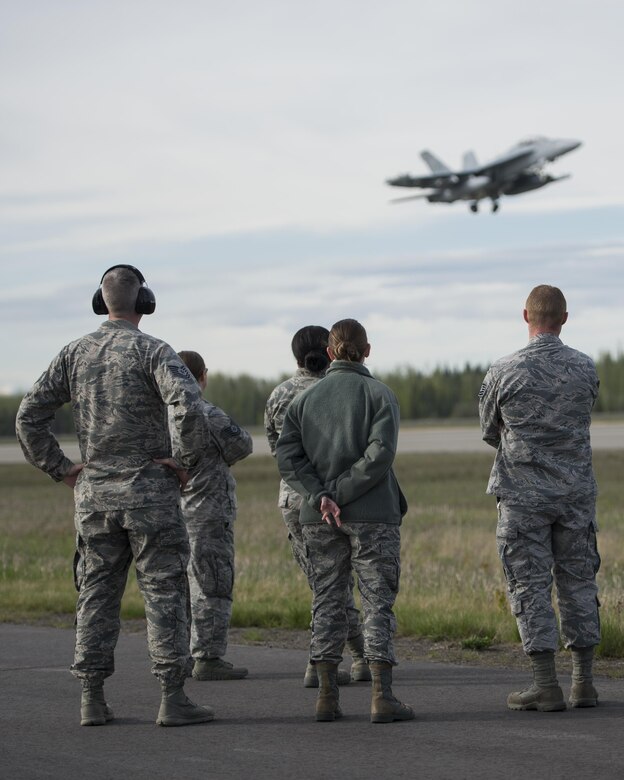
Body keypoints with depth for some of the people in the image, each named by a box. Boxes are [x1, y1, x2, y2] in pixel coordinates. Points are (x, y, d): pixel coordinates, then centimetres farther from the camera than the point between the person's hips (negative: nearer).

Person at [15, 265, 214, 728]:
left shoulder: (74, 354, 5)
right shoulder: (153, 351, -10)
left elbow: (29, 418, 4)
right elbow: (189, 408, -26)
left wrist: (60, 469, 10)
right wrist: (188, 462, -12)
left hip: (93, 495, 5)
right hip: (150, 493, -4)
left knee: (97, 594, 9)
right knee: (164, 592, -1)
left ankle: (92, 702, 8)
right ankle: (173, 699, -4)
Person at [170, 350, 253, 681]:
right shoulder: (207, 414, -16)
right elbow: (242, 445, -8)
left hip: (174, 512, 8)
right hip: (207, 509, -7)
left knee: (181, 586, 13)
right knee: (213, 587, -3)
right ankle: (208, 658, -4)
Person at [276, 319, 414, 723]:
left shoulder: (305, 398, 8)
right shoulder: (380, 394, -3)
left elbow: (288, 456, -2)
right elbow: (379, 454, -16)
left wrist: (320, 497, -10)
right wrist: (341, 494, -12)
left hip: (318, 519, 3)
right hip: (372, 515, -3)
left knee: (327, 600, 10)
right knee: (378, 601, 0)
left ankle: (327, 696, 7)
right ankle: (382, 696, -5)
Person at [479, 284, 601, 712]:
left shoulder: (504, 373, -10)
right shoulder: (586, 369, -1)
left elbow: (490, 432, 4)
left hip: (524, 494, -3)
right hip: (577, 492, 3)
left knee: (531, 586, 1)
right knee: (578, 581, 10)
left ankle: (547, 685, -3)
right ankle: (584, 683, 11)